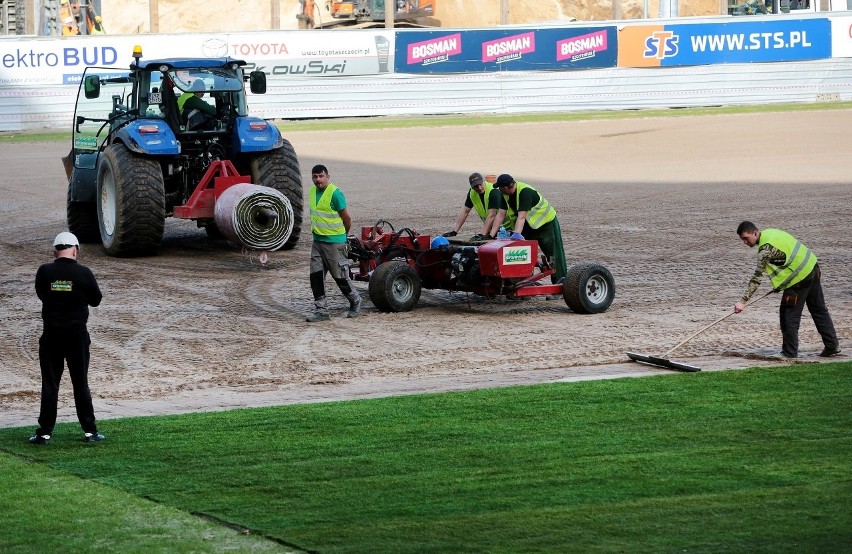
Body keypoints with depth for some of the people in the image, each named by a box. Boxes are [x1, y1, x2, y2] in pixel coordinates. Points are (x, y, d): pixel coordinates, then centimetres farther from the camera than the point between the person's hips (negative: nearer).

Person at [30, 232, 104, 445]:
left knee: (49, 383, 6)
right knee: (80, 383, 7)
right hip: (77, 334, -1)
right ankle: (89, 430, 9)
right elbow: (95, 300, 2)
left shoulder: (44, 272, -6)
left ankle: (44, 432, 4)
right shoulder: (83, 273, -9)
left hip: (51, 334, 1)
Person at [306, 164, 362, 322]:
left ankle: (355, 302, 24)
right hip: (317, 241, 7)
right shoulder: (312, 191, 6)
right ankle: (321, 310, 7)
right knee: (316, 276, 2)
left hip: (334, 242, -7)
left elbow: (347, 218, -10)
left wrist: (343, 235, 4)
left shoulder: (335, 193, -17)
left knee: (340, 276, 3)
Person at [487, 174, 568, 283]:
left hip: (546, 222, -8)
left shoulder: (525, 192, -31)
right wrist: (491, 235, -17)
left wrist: (517, 234, -50)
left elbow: (521, 216, -39)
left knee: (552, 254, -5)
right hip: (528, 226, 8)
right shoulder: (505, 195, -8)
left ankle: (561, 280, 1)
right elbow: (500, 215, -10)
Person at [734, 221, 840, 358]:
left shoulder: (766, 248, -22)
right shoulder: (770, 232, 7)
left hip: (799, 277, -10)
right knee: (819, 310, 17)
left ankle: (790, 352, 3)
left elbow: (757, 278, -25)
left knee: (789, 315, -1)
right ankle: (832, 345, 23)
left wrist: (743, 301, -24)